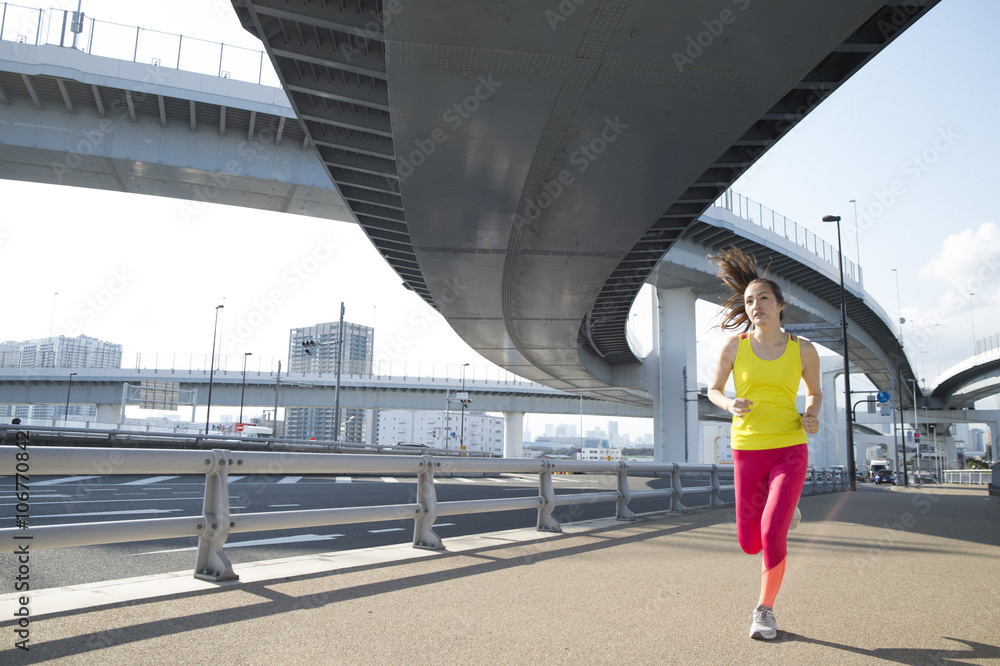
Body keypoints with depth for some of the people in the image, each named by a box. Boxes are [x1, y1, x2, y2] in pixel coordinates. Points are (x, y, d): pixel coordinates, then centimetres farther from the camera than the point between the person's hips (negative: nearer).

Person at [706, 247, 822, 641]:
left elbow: (816, 392, 16)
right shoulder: (734, 346, -3)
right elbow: (713, 390, 8)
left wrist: (812, 417, -6)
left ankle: (765, 610, 8)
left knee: (771, 535, -19)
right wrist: (729, 405, -15)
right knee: (749, 545, 8)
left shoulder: (803, 350, -1)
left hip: (790, 451, -1)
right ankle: (784, 513, 45)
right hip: (748, 451, 2)